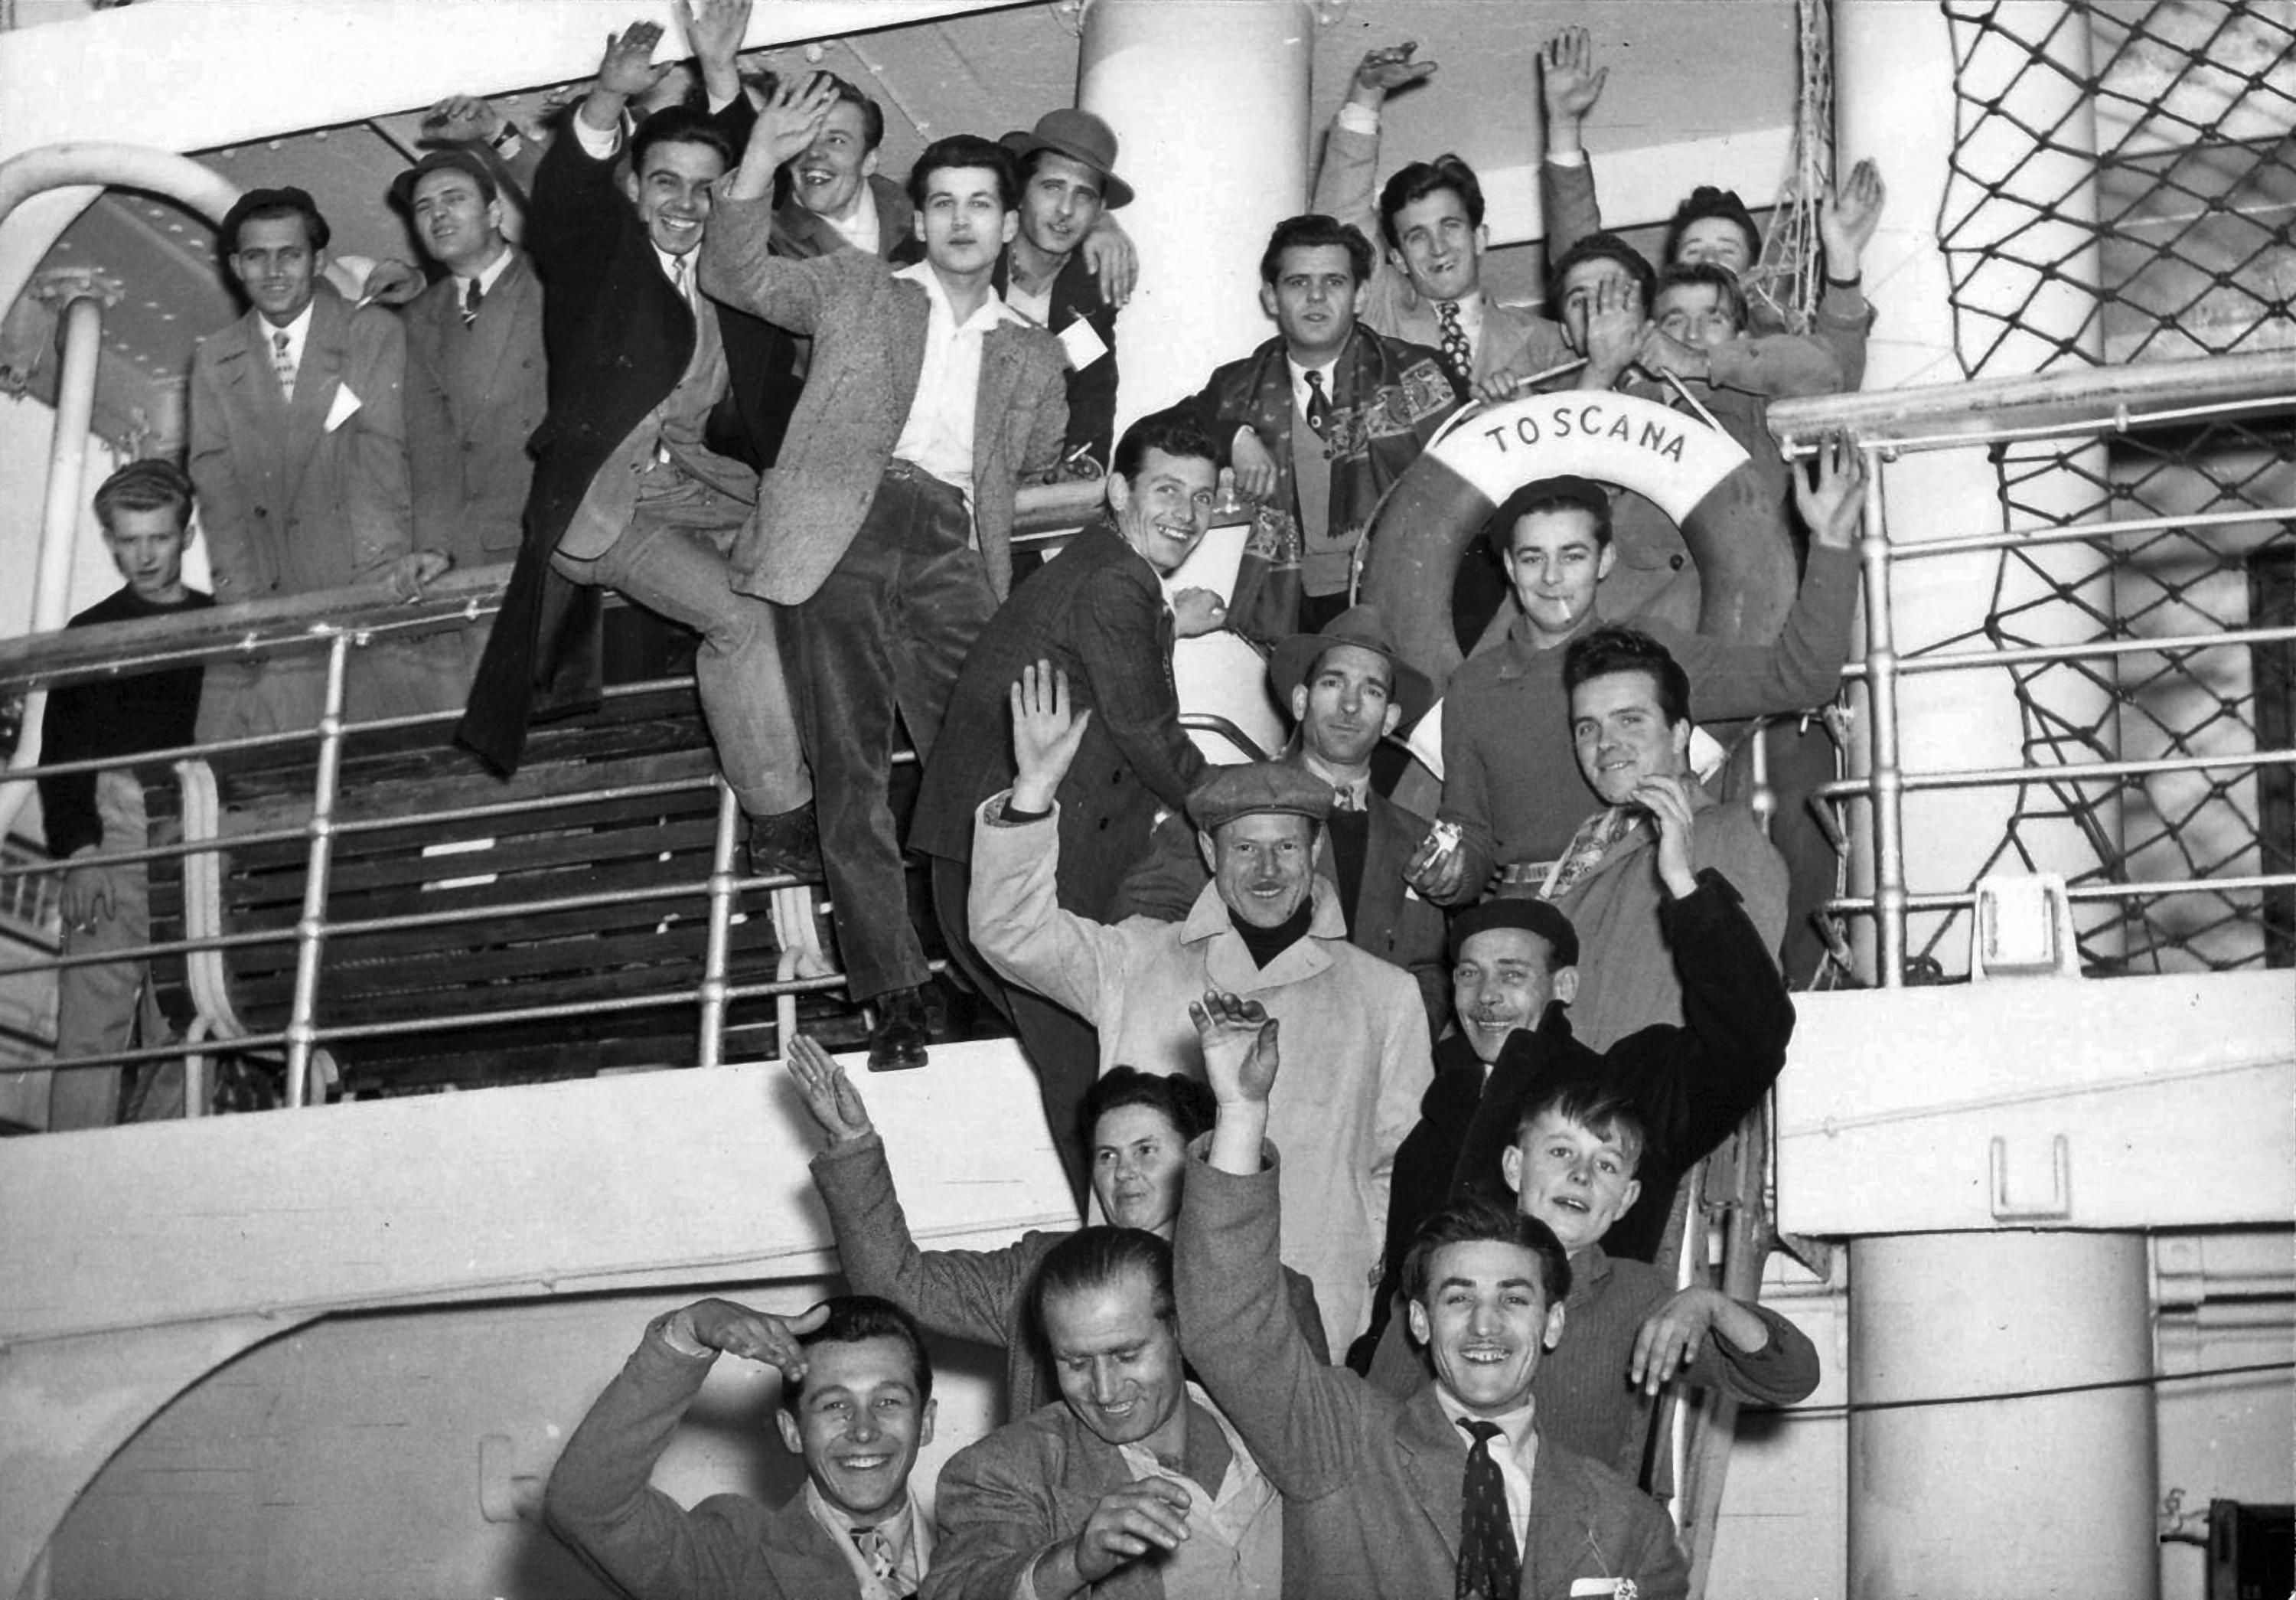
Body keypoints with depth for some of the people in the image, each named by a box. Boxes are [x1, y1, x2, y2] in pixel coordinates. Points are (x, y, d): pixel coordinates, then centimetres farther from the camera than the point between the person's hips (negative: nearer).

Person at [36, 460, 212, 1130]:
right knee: (92, 1024, -11)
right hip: (111, 837, -2)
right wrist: (79, 850, -8)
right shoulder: (89, 635, 14)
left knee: (183, 1031, -5)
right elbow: (62, 754, 6)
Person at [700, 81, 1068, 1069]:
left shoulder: (1032, 354, 24)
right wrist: (761, 159, -2)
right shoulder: (856, 291, 18)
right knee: (852, 771, -8)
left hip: (954, 550, 2)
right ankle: (894, 995, -6)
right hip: (843, 531, -1)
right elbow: (734, 274, 10)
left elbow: (1035, 468, 26)